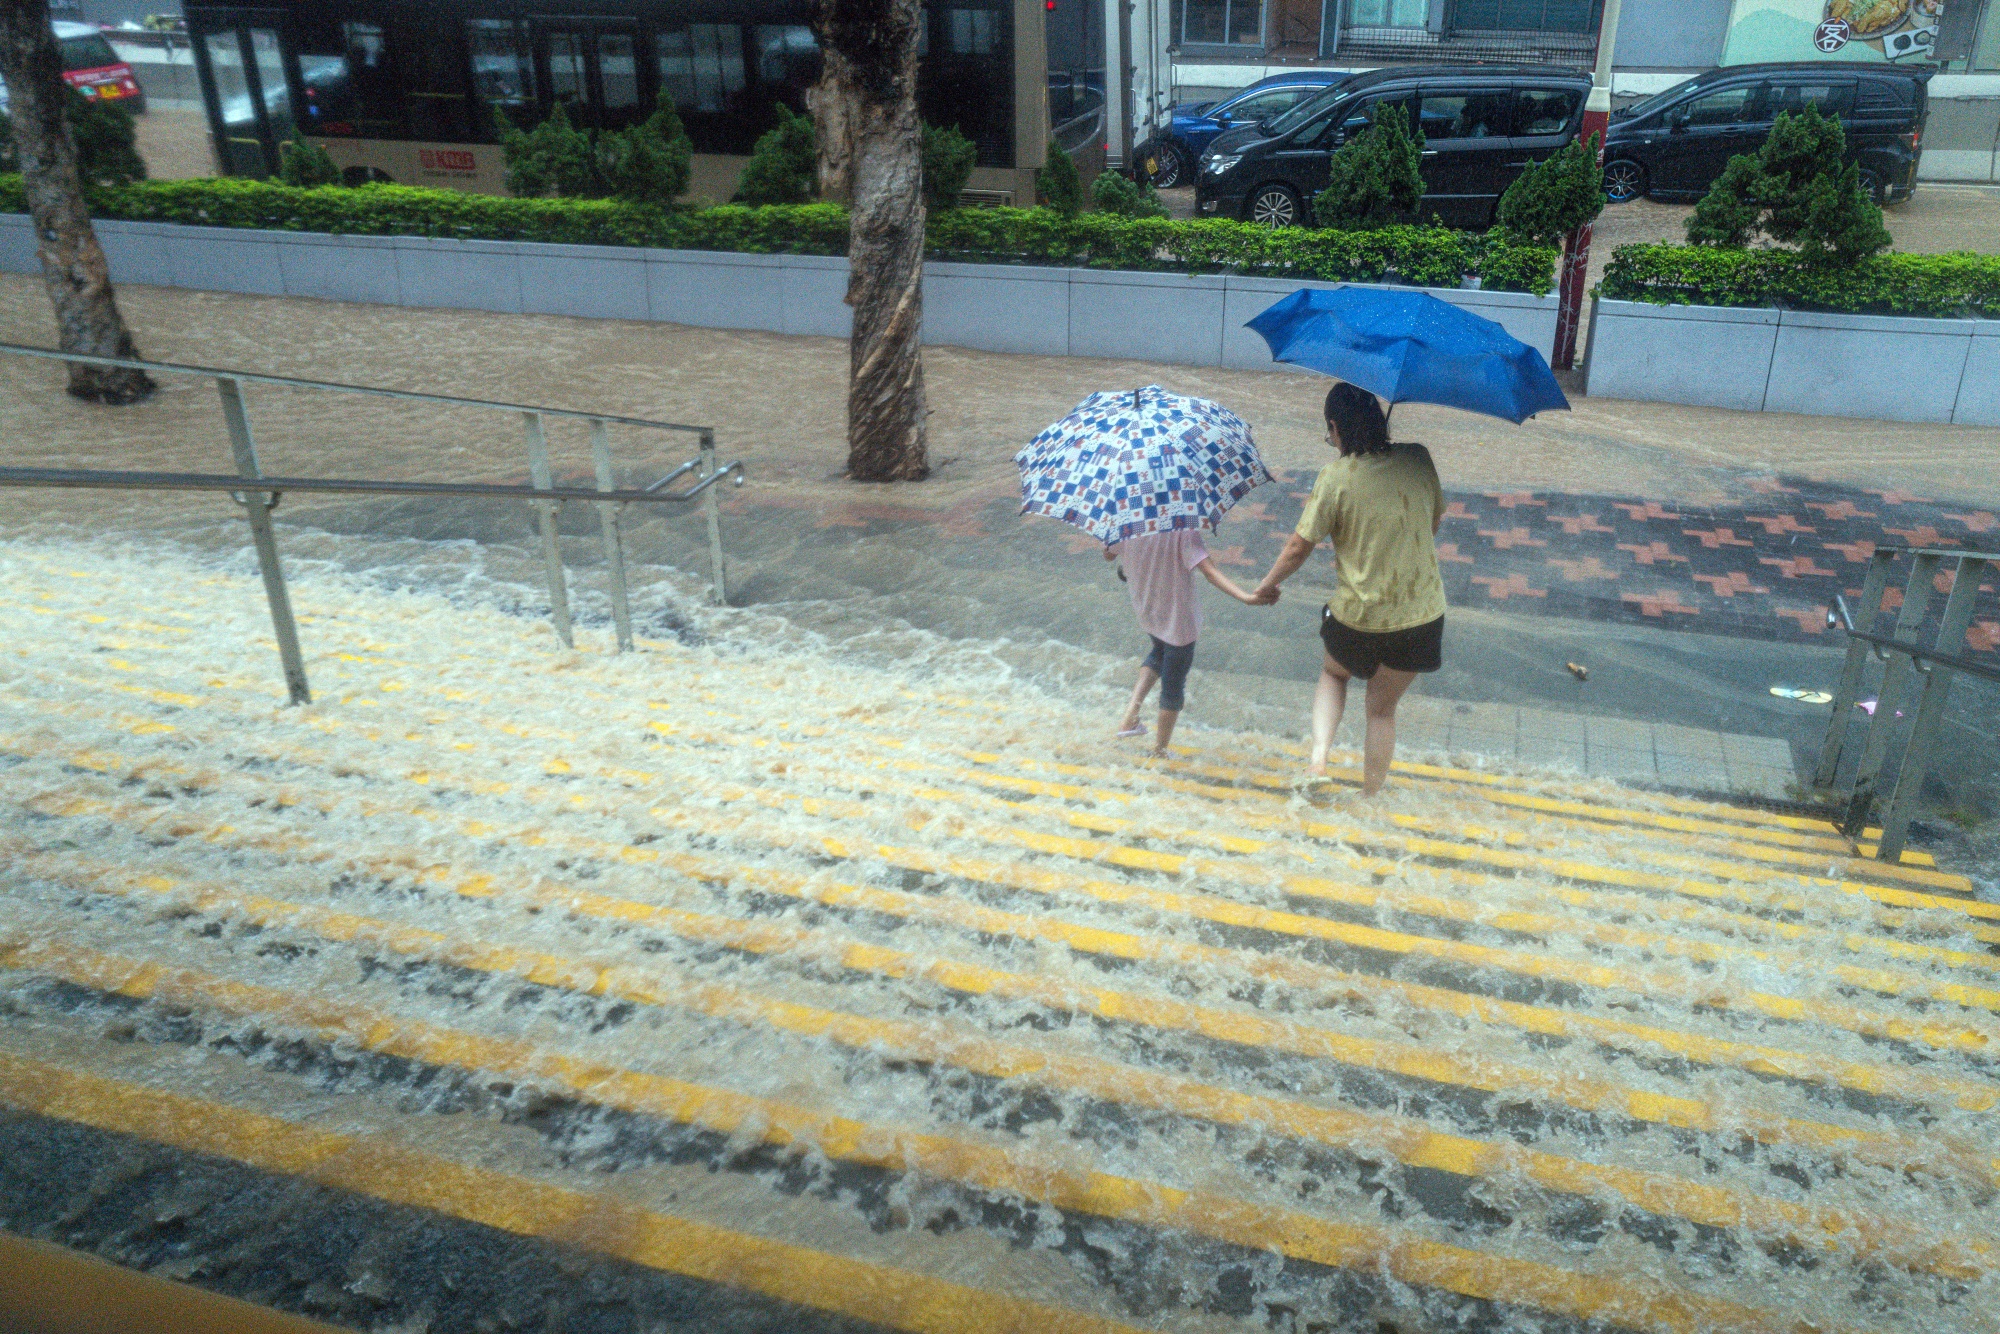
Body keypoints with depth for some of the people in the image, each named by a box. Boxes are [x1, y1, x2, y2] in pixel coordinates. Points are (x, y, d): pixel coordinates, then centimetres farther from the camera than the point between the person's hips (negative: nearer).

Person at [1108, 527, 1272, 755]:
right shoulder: (1184, 532, -27)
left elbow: (1108, 554, 4)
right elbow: (1210, 571, -35)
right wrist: (1246, 597, -41)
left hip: (1146, 614, 5)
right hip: (1178, 620, -5)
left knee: (1160, 651, 35)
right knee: (1173, 686, 13)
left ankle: (1131, 714, 19)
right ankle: (1160, 750, 23)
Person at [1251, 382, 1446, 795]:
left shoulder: (1336, 477, -16)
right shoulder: (1418, 460, -5)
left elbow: (1299, 547, -11)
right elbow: (1433, 522, 10)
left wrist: (1266, 586, 6)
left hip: (1359, 616, -2)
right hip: (1421, 613, 3)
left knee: (1333, 674, 29)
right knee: (1382, 709, 21)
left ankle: (1318, 757, 9)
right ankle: (1370, 800, 29)